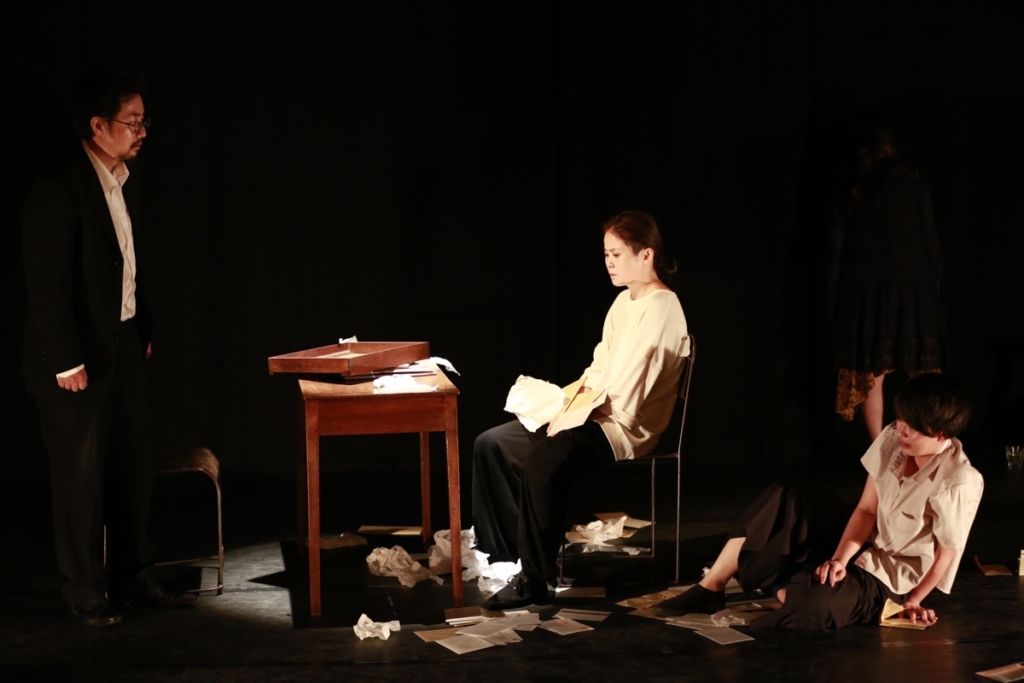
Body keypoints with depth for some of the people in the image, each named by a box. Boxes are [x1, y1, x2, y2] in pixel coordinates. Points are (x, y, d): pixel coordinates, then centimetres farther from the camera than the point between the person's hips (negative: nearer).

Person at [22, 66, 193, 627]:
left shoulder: (124, 188, 7)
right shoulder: (58, 192, -18)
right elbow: (47, 285, -19)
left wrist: (142, 333, 13)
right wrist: (67, 364, -18)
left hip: (122, 349, 8)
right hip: (77, 361, -8)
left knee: (134, 465, 14)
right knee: (81, 477, 4)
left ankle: (133, 572, 29)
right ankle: (86, 591, 17)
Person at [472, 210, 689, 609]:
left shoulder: (661, 310, -16)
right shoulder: (624, 302, 14)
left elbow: (622, 398, -22)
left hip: (623, 428, -10)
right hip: (593, 416, 10)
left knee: (542, 460, -36)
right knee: (491, 444, 0)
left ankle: (535, 577, -25)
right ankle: (504, 555, 4)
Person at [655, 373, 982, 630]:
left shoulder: (959, 483, -25)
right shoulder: (892, 439, -6)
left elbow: (945, 554, -15)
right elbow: (866, 510, -2)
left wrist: (911, 602, -6)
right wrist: (840, 558, -16)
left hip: (887, 581, -8)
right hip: (860, 552, 8)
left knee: (813, 607, -39)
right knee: (783, 500, -2)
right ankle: (710, 589, -5)